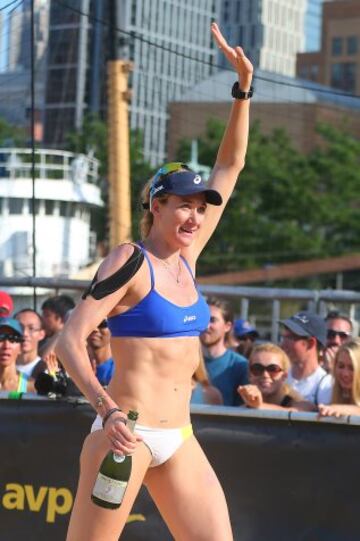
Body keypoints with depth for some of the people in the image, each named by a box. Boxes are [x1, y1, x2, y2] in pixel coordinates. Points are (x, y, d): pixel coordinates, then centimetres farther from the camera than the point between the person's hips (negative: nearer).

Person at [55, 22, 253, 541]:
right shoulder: (129, 260, -8)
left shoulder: (185, 258, 11)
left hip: (179, 439, 7)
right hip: (129, 433, -7)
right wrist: (108, 410, -28)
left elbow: (229, 168, 16)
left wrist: (244, 87, 11)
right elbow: (70, 340, -15)